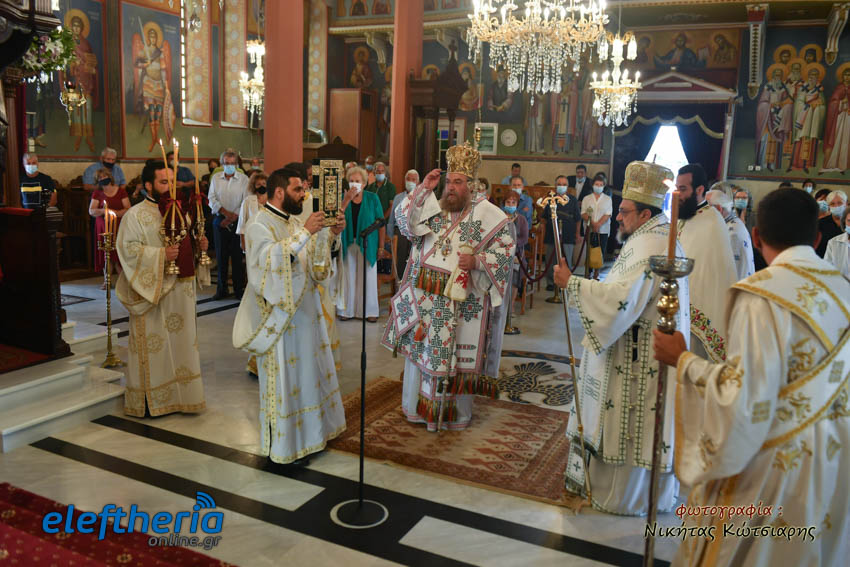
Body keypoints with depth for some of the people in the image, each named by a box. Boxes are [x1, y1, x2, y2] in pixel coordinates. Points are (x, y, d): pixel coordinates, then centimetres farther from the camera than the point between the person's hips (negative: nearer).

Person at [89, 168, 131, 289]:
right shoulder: (97, 193, 9)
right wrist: (102, 211, -17)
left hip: (118, 227, -2)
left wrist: (116, 213, -16)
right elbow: (91, 211, 2)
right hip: (102, 227, 2)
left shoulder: (121, 191, 5)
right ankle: (106, 280, 6)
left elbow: (128, 209, 0)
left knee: (118, 254, -11)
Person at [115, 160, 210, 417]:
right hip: (153, 290, -7)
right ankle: (150, 398, 12)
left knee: (181, 338, 13)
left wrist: (199, 244, 2)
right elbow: (126, 248, -16)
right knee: (154, 343, 0)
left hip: (181, 288, 7)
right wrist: (160, 255, -24)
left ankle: (180, 394, 25)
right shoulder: (136, 215, -8)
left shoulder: (179, 209, 13)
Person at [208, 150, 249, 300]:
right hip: (219, 220, 2)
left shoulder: (243, 179, 0)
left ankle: (239, 289, 8)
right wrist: (226, 212, -12)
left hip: (237, 221, -2)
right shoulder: (215, 178, 7)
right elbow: (212, 199, 2)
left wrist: (233, 217, -10)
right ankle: (221, 289, 14)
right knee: (221, 255, 5)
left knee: (237, 255, -1)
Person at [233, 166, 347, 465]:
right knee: (283, 378, -1)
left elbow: (316, 260, 12)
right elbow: (270, 259, -30)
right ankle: (282, 446, 12)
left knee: (307, 372, 16)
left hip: (304, 310, 8)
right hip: (279, 315, -8)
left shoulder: (294, 222, 12)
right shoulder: (259, 225, -13)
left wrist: (332, 234, -3)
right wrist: (305, 232, -31)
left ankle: (307, 432, 31)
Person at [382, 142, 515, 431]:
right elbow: (403, 222, 0)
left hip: (461, 299, -3)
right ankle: (419, 406, 30)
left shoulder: (488, 214, -4)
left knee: (456, 352, 4)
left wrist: (477, 261, -19)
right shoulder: (431, 204, 5)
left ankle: (456, 413, 21)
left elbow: (506, 250, -4)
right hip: (424, 294, 4)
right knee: (420, 349, 12)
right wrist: (423, 189, -6)